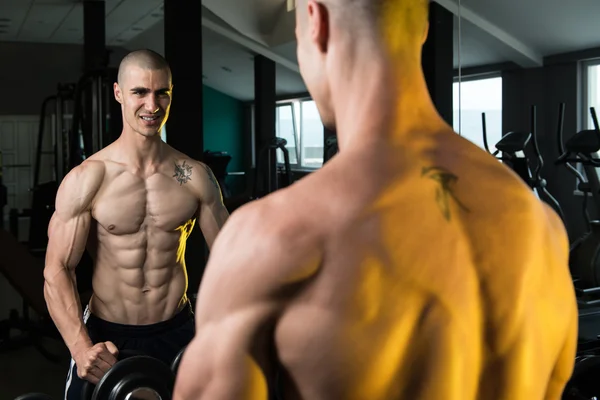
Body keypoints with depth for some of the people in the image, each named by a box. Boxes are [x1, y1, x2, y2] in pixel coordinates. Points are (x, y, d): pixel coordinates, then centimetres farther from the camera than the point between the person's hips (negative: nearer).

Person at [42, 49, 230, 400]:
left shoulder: (196, 177, -4)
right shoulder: (85, 179, -10)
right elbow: (58, 270, -12)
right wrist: (81, 346, -25)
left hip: (178, 331, 2)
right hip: (106, 336, -2)